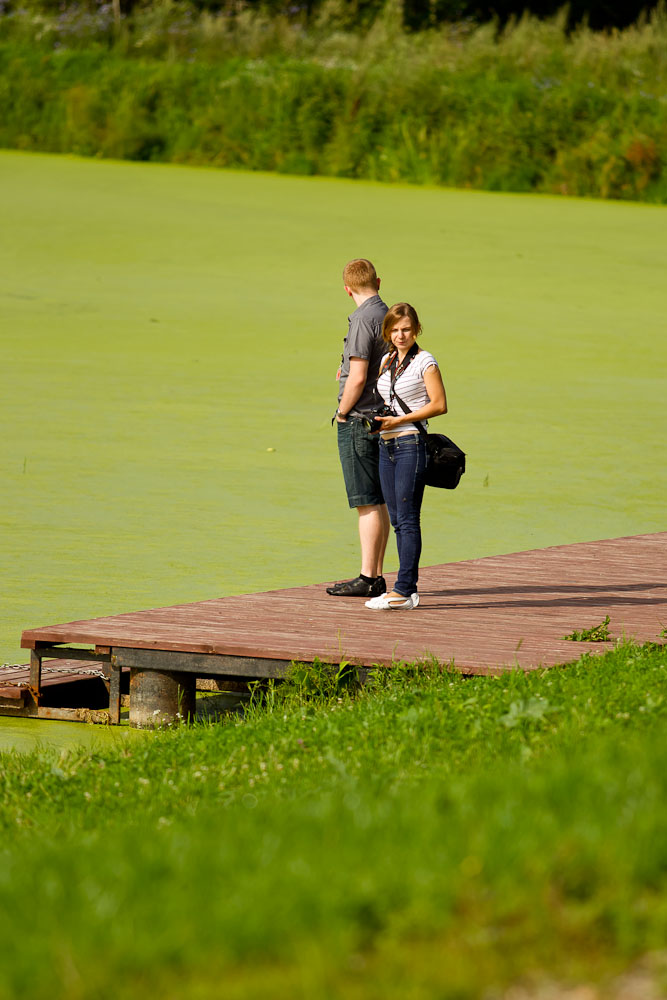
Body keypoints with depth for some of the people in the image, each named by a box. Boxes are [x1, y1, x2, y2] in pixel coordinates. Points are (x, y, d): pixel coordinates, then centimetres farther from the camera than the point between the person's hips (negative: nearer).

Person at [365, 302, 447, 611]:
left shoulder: (424, 361, -5)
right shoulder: (386, 362, 15)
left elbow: (439, 404, -10)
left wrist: (399, 420, -13)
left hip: (411, 443, -8)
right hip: (386, 446, 8)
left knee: (407, 518, -9)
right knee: (398, 520, 6)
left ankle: (403, 591, -11)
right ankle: (409, 589, 9)